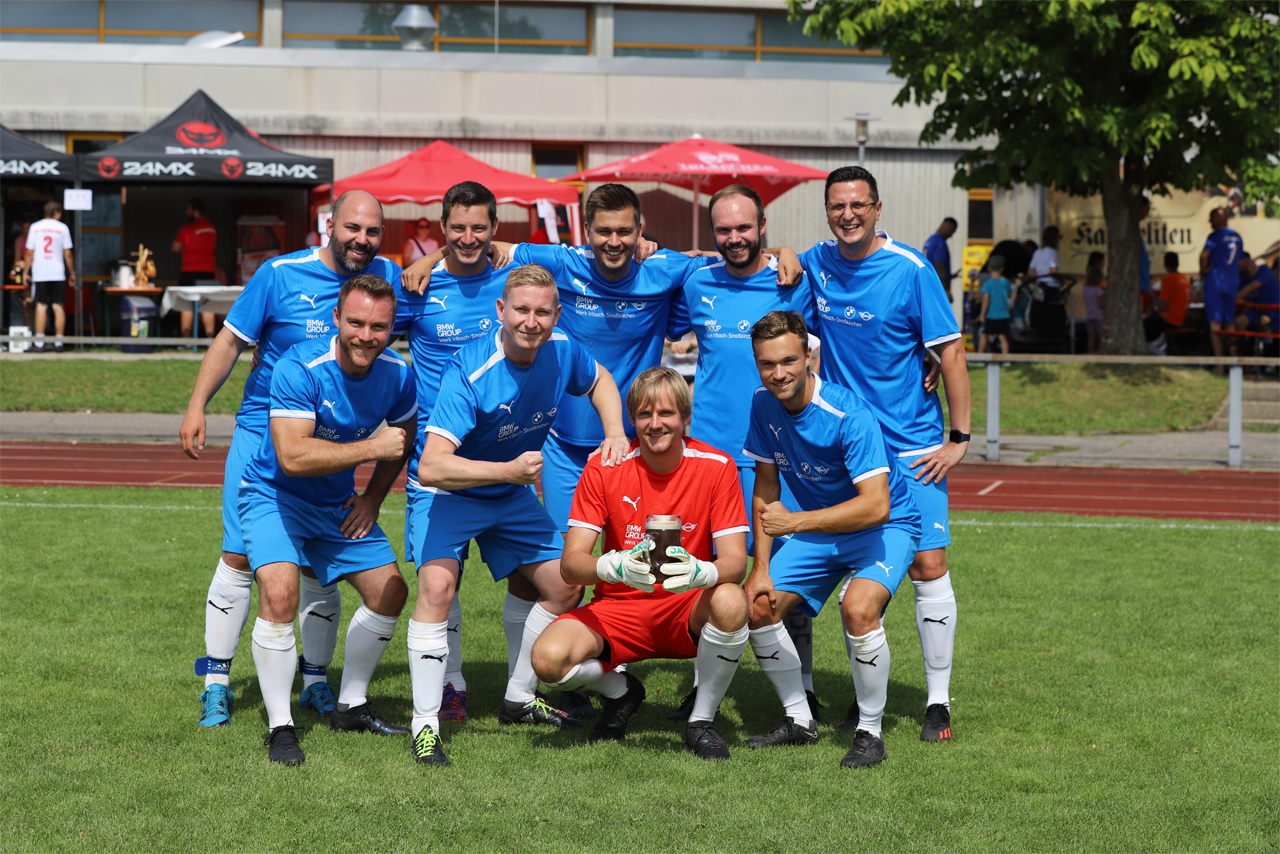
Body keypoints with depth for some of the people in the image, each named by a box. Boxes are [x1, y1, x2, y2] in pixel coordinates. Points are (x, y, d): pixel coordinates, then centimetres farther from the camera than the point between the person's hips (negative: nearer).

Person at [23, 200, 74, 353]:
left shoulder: (35, 227, 3)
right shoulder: (62, 228, 1)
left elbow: (29, 253, 2)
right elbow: (68, 254, 0)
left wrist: (25, 272, 10)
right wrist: (72, 273, 9)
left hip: (39, 273, 0)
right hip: (58, 273, 0)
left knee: (41, 306, -1)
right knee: (58, 307, 4)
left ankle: (39, 343, -5)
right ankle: (58, 342, 3)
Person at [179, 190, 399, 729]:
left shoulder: (388, 278, 0)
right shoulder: (281, 275, -7)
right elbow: (231, 340, 0)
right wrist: (197, 406, -5)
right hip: (261, 436, -2)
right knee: (239, 558, -2)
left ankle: (316, 683, 19)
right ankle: (216, 683, 7)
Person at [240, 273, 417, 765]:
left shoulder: (396, 374, -11)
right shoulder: (299, 369, -30)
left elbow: (404, 435, 11)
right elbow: (293, 455, -38)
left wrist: (373, 498, 2)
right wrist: (372, 448, -35)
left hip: (339, 504, 6)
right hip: (275, 497, -6)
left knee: (390, 592, 7)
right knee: (279, 595, -26)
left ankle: (350, 707, 26)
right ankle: (279, 726, -14)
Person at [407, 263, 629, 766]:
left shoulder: (562, 352, -14)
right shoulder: (469, 372, -34)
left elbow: (599, 382, 13)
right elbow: (431, 467, -41)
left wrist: (615, 435, -4)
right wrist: (509, 470, -44)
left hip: (513, 498, 7)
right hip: (451, 495, -7)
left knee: (565, 587, 8)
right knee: (438, 584, -28)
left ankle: (519, 699, 28)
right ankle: (425, 725, -21)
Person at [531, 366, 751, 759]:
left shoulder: (716, 467, -9)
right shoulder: (605, 469, -8)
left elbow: (735, 561, -14)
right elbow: (570, 564, -13)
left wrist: (701, 571, -39)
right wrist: (614, 567, -37)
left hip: (687, 611, 0)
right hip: (619, 608, 1)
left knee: (730, 602, -35)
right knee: (549, 657, -28)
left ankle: (702, 720, -10)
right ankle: (620, 693, 9)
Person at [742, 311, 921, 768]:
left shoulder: (849, 415, -30)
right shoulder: (764, 404, -9)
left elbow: (876, 506, -37)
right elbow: (765, 488, 3)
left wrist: (794, 522, -37)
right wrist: (761, 568, -3)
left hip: (885, 527, -7)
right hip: (818, 527, 7)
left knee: (858, 607, -32)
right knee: (756, 606, -4)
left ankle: (870, 733, -14)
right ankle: (799, 721, 14)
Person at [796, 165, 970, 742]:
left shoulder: (910, 270, -10)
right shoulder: (818, 262, 3)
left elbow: (951, 353, -8)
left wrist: (958, 438, -11)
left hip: (912, 448, -4)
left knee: (927, 567, -7)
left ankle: (938, 700, 1)